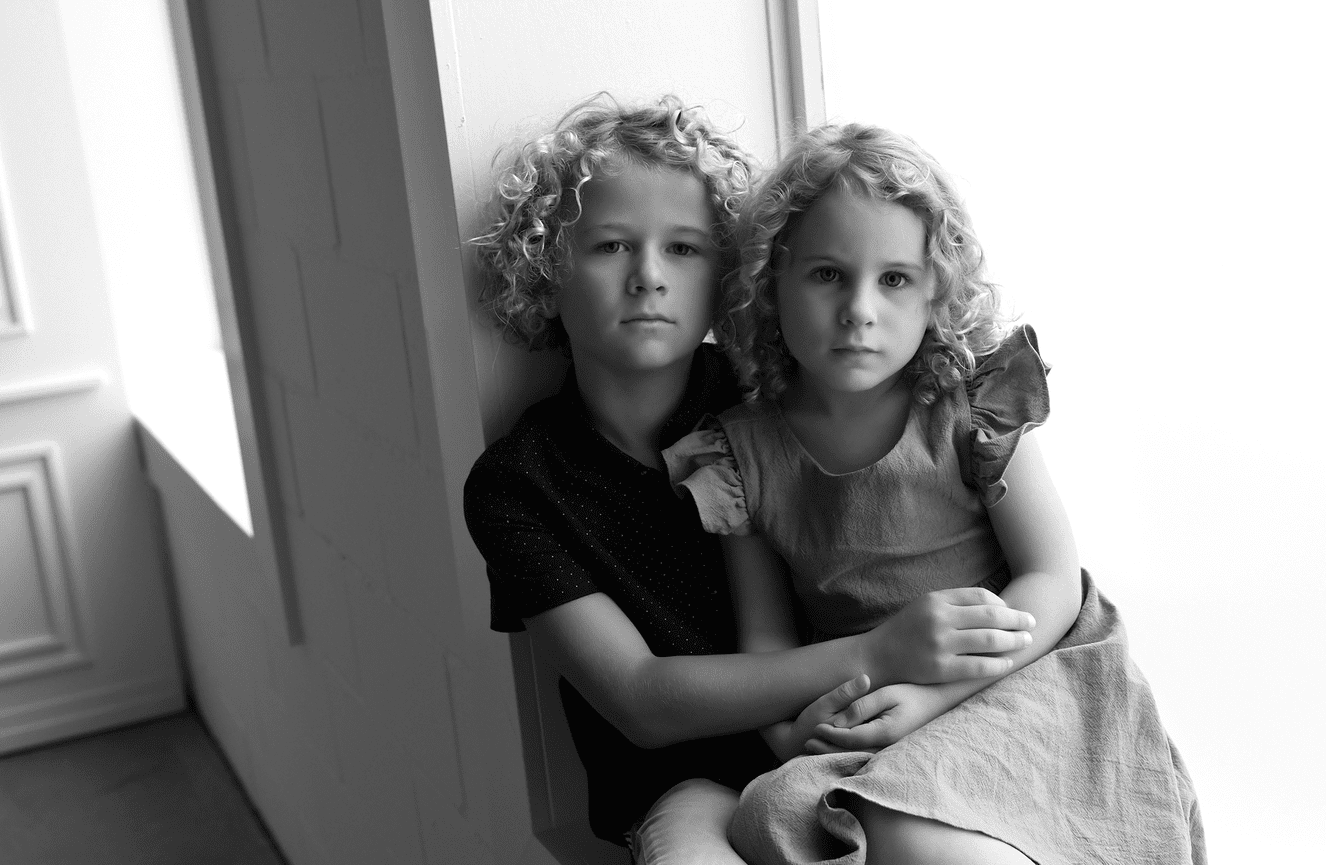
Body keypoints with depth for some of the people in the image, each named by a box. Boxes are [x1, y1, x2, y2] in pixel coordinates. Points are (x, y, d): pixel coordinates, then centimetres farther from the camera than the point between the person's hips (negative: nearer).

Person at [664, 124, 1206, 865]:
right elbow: (767, 637, 3)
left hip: (1027, 676, -2)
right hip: (863, 727, 3)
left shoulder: (972, 412, -8)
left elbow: (1053, 583, -6)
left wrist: (931, 693, -17)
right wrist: (791, 730, -16)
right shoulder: (745, 452, -1)